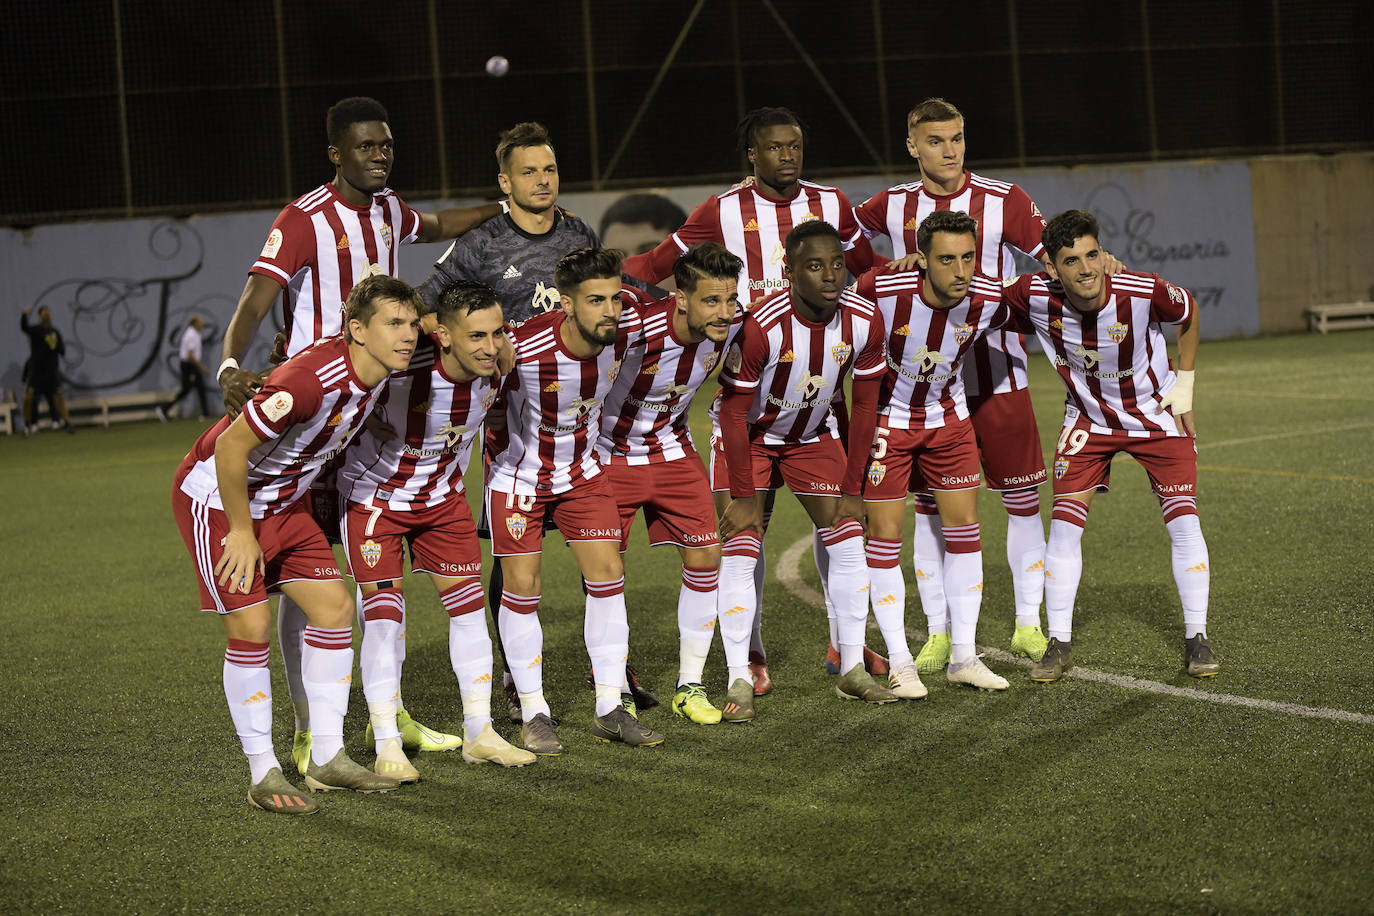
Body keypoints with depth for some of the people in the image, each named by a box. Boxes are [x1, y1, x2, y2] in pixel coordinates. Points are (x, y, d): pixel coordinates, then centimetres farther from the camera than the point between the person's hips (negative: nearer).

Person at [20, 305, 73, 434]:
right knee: (28, 398, -5)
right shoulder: (35, 330, -3)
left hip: (52, 371, 3)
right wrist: (24, 314, -42)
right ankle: (28, 425, 10)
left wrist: (56, 343, -12)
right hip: (36, 369, -3)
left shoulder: (56, 332, 10)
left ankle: (66, 422, 11)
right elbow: (24, 327, -25)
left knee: (58, 397, 5)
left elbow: (63, 351, 8)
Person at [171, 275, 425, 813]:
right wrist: (242, 533, -19)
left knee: (335, 607, 3)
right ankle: (263, 775, -1)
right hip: (216, 494, -9)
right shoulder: (311, 380, -35)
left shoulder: (376, 370, -7)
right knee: (251, 625, -12)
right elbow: (230, 449, -29)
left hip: (281, 501, 9)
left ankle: (328, 758, 12)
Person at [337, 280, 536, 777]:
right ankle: (387, 746, -2)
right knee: (383, 613, -10)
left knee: (468, 603, 5)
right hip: (373, 494, -5)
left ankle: (479, 733, 16)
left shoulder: (497, 368, -18)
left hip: (442, 494, 5)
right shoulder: (401, 364, -35)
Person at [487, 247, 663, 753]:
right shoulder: (524, 349, -35)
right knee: (522, 586, -2)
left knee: (608, 575, 1)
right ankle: (534, 714, 12)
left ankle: (611, 709, 10)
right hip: (520, 472, -4)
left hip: (583, 468, 4)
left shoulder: (626, 328, -19)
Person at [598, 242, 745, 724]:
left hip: (672, 448, 4)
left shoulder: (730, 323, -17)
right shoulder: (636, 324, -34)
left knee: (705, 557, -3)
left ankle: (690, 685, 11)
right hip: (610, 453, -4)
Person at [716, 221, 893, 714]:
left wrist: (851, 487, -5)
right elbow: (734, 411, -23)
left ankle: (853, 670, 8)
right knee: (740, 549, -12)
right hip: (749, 434, -4)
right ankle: (740, 680, -5)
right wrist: (743, 496, -20)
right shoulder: (760, 326, -33)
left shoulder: (864, 320, -19)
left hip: (813, 434, 4)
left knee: (847, 537, -1)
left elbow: (865, 406, -7)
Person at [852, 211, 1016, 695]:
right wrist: (860, 417, -4)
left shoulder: (989, 300, -19)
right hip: (886, 418, -3)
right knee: (885, 534, -3)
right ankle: (900, 664, 7)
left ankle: (963, 657, 13)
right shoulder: (882, 288, -29)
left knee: (964, 528, 3)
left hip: (949, 418, 3)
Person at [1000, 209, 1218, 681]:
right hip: (1088, 419, 1)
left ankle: (1196, 639, 5)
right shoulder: (1035, 296, -26)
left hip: (1157, 411, -1)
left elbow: (1188, 314, -5)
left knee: (1183, 520, -8)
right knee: (1064, 524, -7)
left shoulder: (1144, 292, -29)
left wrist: (1184, 383, -4)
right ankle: (1059, 644, 5)